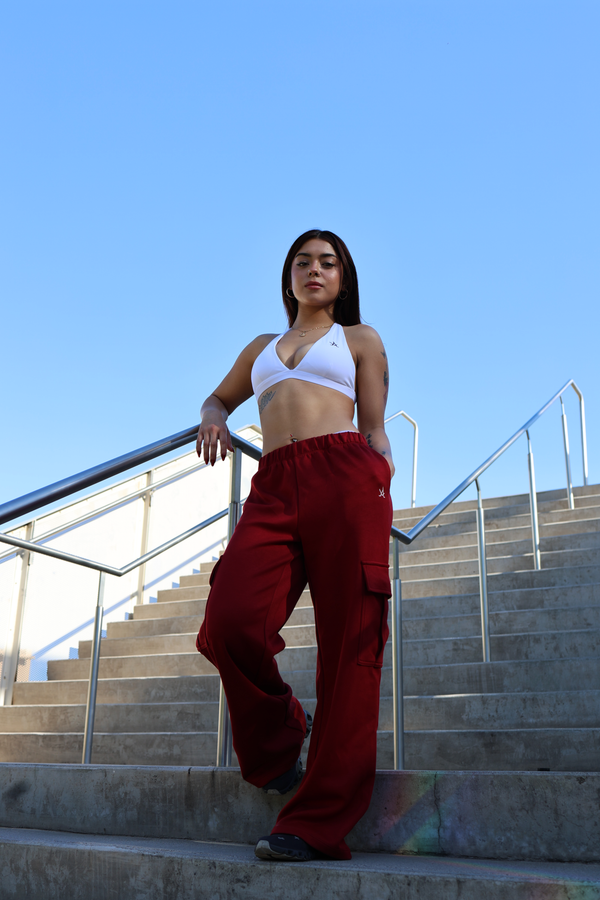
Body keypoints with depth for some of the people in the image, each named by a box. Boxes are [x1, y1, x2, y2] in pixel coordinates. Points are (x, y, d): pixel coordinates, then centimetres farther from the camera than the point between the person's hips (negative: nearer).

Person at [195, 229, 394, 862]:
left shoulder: (360, 339, 22)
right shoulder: (261, 347, 31)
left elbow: (375, 431, 15)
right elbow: (219, 397, 42)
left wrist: (380, 495, -3)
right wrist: (212, 420, 17)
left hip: (344, 478, -2)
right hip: (273, 489, 3)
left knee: (347, 643, -11)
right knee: (230, 624, -19)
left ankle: (319, 822, -6)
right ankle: (277, 736, 11)